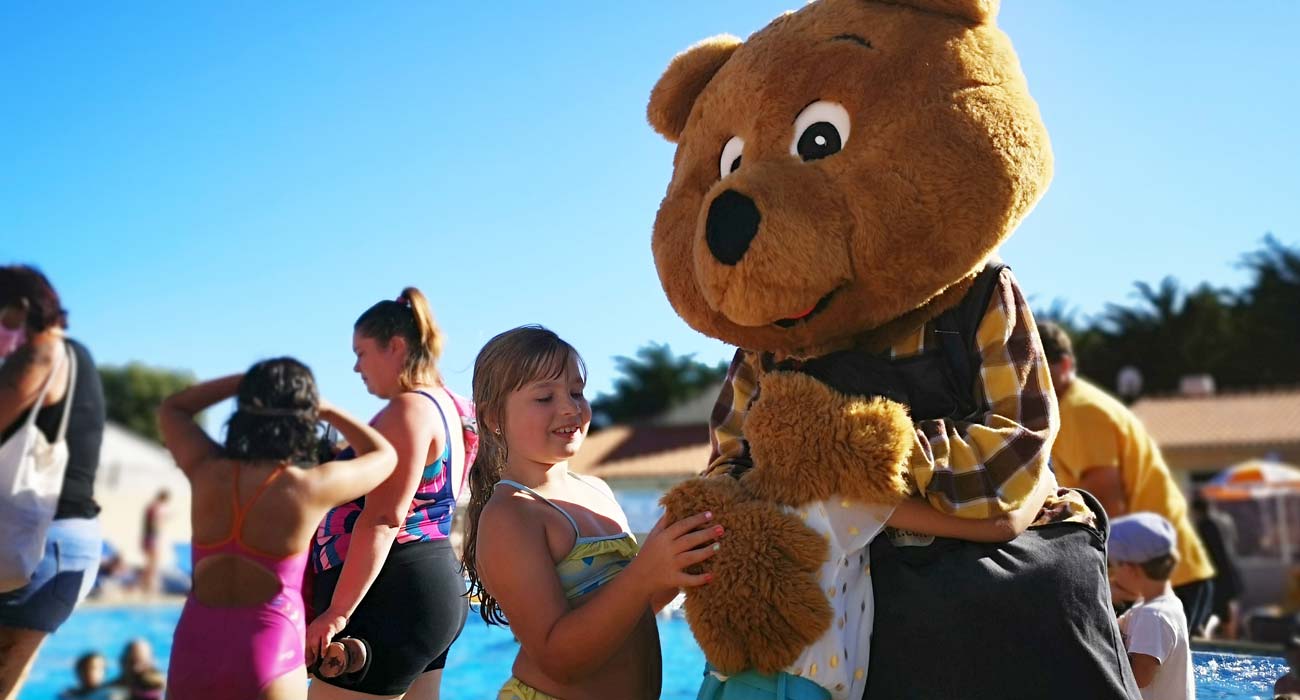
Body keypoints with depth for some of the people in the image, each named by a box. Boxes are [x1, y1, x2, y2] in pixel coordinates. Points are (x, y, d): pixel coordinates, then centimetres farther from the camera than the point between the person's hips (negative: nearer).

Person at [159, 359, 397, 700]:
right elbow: (384, 455, 7)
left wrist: (248, 380, 14)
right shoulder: (310, 486, -12)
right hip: (268, 650, -4)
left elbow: (171, 409, 19)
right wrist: (327, 410, 14)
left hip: (194, 647, 4)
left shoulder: (208, 472, -2)